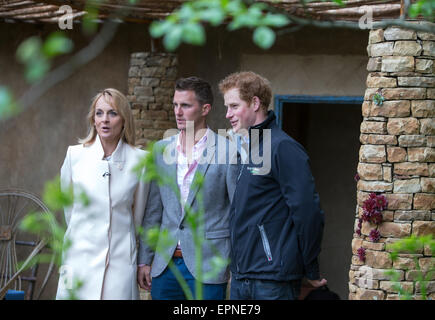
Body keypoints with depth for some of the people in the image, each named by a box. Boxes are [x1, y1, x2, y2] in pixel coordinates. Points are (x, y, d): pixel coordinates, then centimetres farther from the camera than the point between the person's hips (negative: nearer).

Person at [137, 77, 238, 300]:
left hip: (207, 264, -4)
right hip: (165, 264, 4)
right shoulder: (161, 149, 9)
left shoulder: (228, 151, -5)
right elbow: (153, 210, 12)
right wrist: (144, 260, 10)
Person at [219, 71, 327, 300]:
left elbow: (308, 213, -17)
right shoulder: (247, 150, 14)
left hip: (272, 281, -8)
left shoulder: (283, 148, -13)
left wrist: (311, 272, -11)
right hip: (240, 280, 8)